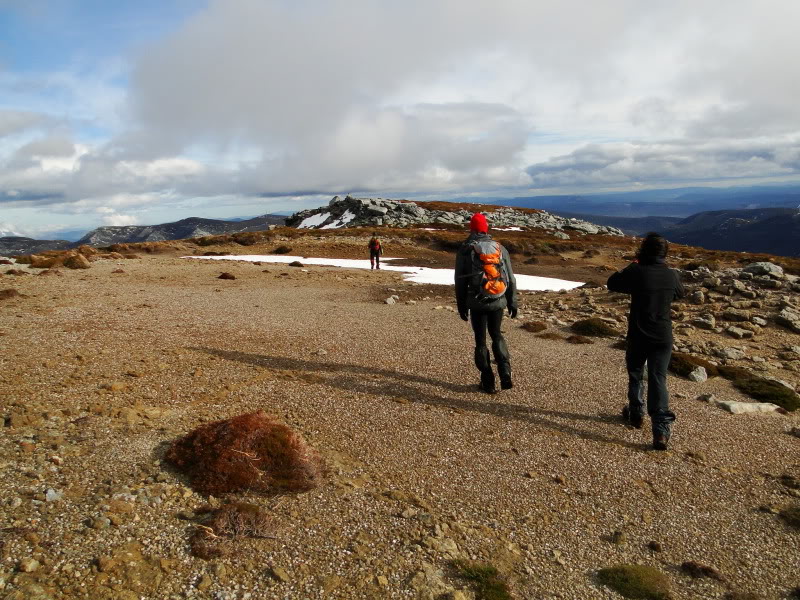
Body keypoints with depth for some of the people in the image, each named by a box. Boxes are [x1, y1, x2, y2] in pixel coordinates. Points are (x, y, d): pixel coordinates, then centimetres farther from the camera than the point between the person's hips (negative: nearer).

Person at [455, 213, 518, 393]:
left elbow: (460, 281, -3)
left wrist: (461, 306, 7)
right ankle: (505, 375, 7)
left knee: (481, 341, 9)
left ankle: (488, 382, 11)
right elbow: (510, 278, 4)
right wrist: (512, 302, 13)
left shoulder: (465, 250, -6)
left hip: (477, 303, -2)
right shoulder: (499, 248, 1)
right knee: (497, 335, 20)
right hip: (498, 302, 3)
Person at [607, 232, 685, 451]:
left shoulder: (636, 272, -14)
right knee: (658, 380, 2)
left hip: (638, 336, -2)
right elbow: (680, 293, 18)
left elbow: (612, 284, 2)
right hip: (663, 338, 2)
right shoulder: (672, 275, -4)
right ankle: (661, 429, -6)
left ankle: (636, 413, 35)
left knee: (635, 374, 20)